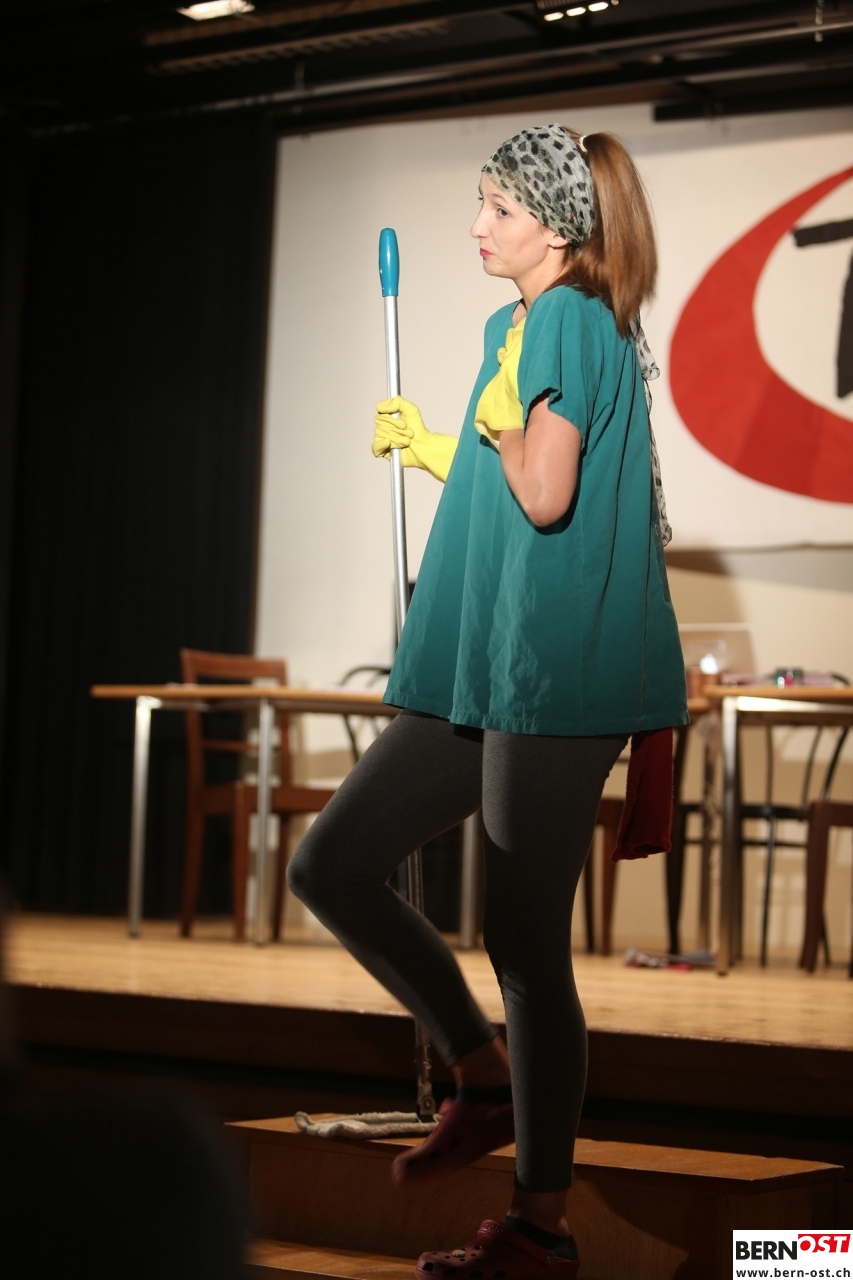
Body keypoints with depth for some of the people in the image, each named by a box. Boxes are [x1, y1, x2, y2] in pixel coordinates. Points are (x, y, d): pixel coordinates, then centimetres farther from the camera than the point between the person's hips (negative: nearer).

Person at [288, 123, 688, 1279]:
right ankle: (483, 1076, 20)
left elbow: (546, 495, -21)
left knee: (526, 943, -4)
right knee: (332, 866, 7)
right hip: (490, 674, 10)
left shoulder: (569, 318, -10)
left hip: (554, 675, -10)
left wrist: (496, 414, -6)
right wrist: (438, 451, 31)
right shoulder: (531, 326, 19)